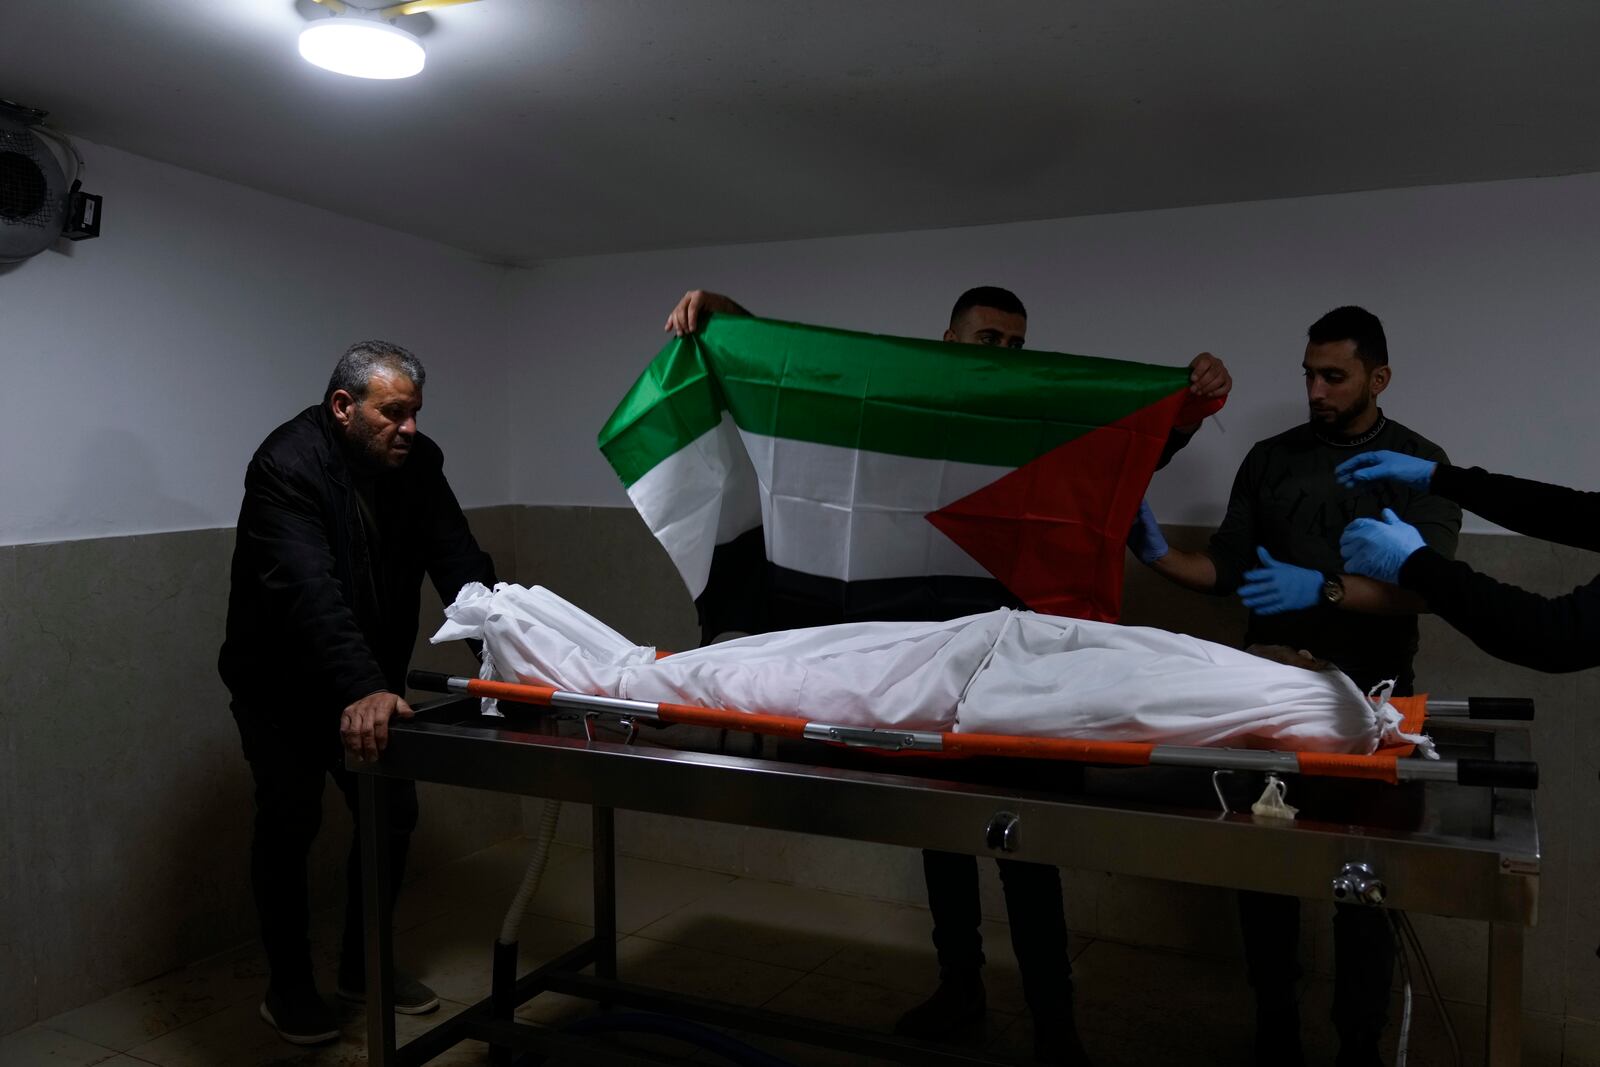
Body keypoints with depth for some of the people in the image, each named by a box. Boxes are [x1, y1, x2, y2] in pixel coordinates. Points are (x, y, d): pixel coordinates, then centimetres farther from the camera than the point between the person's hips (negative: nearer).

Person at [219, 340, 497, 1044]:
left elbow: (459, 563, -12)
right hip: (281, 686, -6)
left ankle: (364, 966, 28)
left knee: (393, 814, 8)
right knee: (289, 828, 2)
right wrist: (363, 691, -53)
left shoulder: (417, 461, -8)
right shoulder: (287, 464, -27)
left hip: (369, 679, 6)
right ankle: (289, 988, 22)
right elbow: (309, 590, -41)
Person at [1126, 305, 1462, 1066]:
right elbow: (1227, 570, 8)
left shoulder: (1418, 463, 1)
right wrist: (1157, 554, -9)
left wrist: (1324, 590, -26)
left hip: (1366, 695, -2)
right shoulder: (1270, 459, 9)